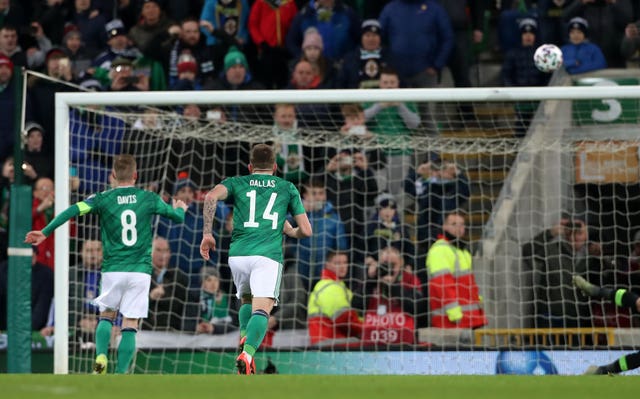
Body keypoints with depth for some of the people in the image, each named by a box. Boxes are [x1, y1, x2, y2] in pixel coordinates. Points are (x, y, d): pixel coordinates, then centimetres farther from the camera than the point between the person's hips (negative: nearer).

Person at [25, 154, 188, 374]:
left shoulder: (103, 199, -1)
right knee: (130, 324, 1)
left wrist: (45, 232, -8)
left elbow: (73, 210, -13)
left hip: (112, 270, 0)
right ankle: (120, 375, -7)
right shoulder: (149, 198, 2)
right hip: (140, 270, 0)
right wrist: (180, 209, 38)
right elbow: (178, 216, 14)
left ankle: (100, 357, -4)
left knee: (106, 315, 19)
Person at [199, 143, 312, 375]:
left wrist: (207, 234, -2)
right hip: (268, 255, -2)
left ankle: (244, 339, 1)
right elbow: (305, 231, 16)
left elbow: (211, 197, -5)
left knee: (247, 301, 27)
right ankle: (247, 354, -39)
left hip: (238, 254, 2)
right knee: (261, 310, -13)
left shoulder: (237, 183, 17)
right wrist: (289, 231, 38)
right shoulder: (287, 188, 18)